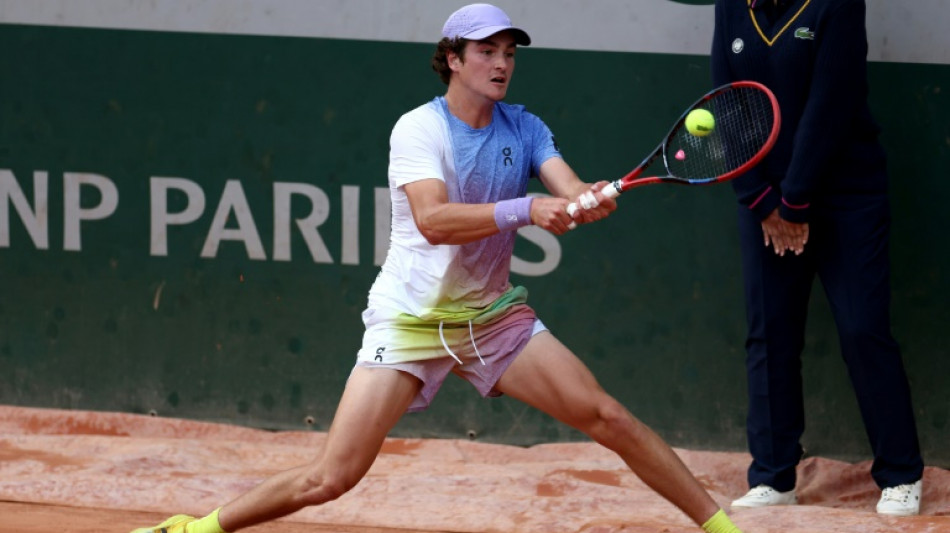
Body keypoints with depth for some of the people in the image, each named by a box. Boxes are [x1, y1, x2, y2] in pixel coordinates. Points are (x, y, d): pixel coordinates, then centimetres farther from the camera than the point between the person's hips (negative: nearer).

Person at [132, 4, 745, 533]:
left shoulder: (525, 129, 3)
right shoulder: (419, 129, -13)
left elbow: (569, 191, -13)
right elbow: (433, 220, -29)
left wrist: (592, 200, -37)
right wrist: (526, 209, -39)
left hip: (495, 316, 4)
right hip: (410, 319, -4)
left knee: (608, 416, -10)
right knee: (332, 477, -11)